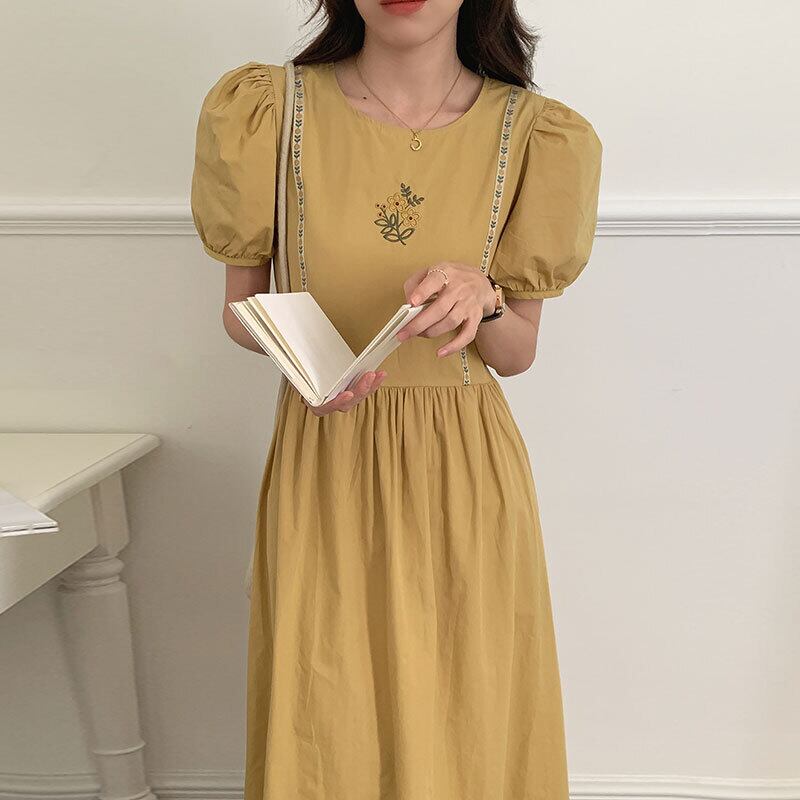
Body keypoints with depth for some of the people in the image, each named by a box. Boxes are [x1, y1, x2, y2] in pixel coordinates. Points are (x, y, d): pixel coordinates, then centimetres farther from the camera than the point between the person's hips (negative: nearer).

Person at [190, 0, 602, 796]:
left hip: (464, 471, 1)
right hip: (322, 463, 0)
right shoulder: (267, 111, -5)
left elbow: (518, 353, 4)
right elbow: (241, 310, 5)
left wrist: (483, 301, -18)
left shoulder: (533, 133, -3)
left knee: (468, 727, 10)